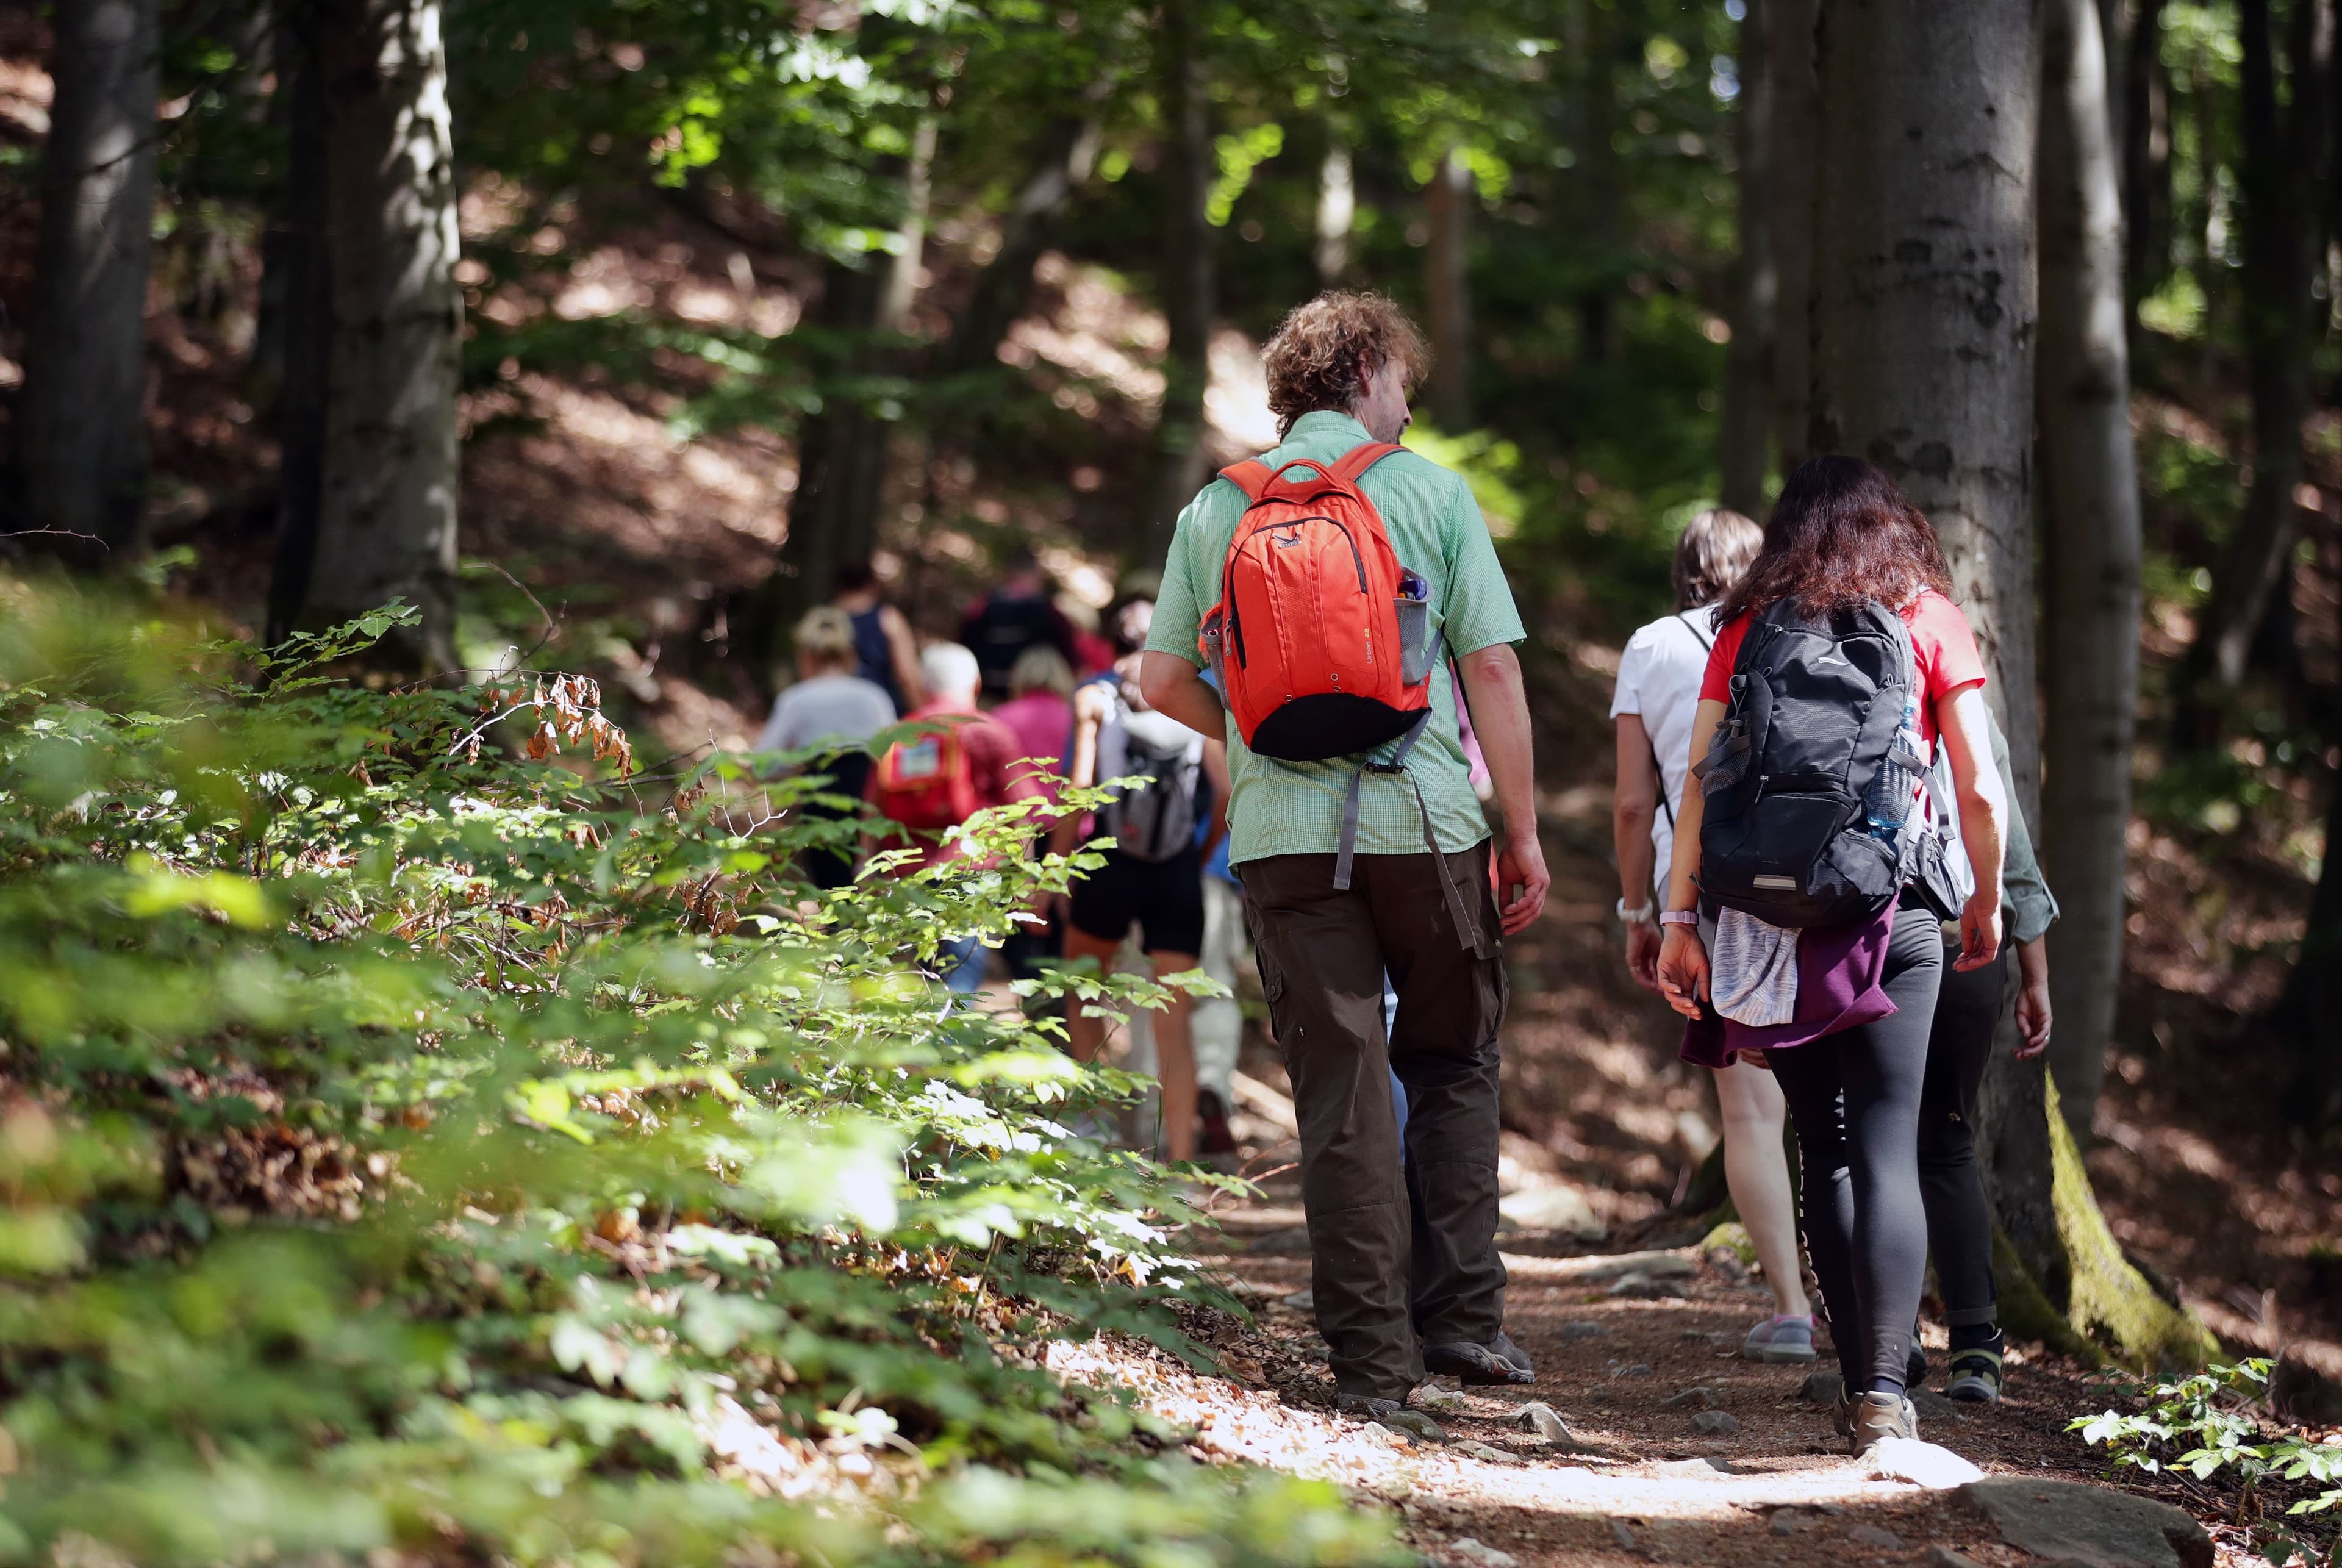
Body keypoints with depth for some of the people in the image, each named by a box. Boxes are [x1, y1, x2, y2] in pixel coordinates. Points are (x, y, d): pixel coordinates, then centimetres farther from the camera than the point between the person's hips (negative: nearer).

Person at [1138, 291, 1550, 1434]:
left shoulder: (1215, 509, 8)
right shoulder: (1426, 491, 1)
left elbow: (1163, 679, 7)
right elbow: (1492, 665, -3)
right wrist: (1522, 828, 2)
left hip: (1283, 833, 2)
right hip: (1424, 820, -2)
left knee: (1338, 1095, 4)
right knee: (1452, 1069, 15)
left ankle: (1373, 1361, 2)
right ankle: (1460, 1318, 9)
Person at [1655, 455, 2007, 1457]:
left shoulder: (1747, 627, 9)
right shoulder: (1929, 618, 6)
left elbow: (1700, 780, 2)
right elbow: (1980, 787, 1)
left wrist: (1679, 916, 3)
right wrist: (1986, 901, 14)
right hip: (1892, 909, -2)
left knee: (1823, 1150, 11)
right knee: (1885, 1150, -4)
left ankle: (1862, 1386, 9)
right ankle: (1884, 1394, -17)